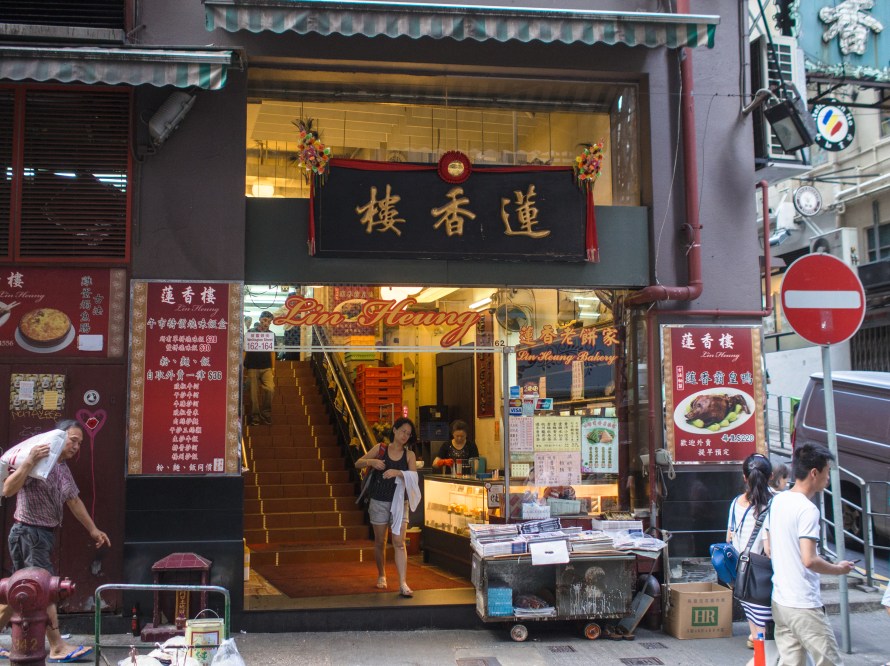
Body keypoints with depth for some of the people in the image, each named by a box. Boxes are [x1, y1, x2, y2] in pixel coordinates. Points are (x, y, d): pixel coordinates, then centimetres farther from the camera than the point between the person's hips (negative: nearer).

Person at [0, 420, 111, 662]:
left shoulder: (63, 469, 12)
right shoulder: (37, 461, -15)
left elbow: (74, 501, 23)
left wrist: (93, 529, 27)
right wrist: (29, 462, -35)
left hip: (42, 534, 9)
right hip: (28, 533, -9)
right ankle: (57, 649, 0)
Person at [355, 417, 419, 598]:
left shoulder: (409, 455, 2)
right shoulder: (380, 449, 2)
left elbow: (413, 476, -10)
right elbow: (358, 464, 4)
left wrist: (398, 473, -27)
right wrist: (371, 461, -16)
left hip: (399, 502, -1)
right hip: (379, 501, 1)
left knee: (399, 543, -10)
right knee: (380, 542, 12)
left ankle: (403, 583, -13)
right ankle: (381, 575, 32)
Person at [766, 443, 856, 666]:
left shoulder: (778, 500, 9)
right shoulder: (808, 509, -17)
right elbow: (809, 560, -24)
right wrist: (838, 569, -9)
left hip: (779, 601, 8)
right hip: (803, 606, -8)